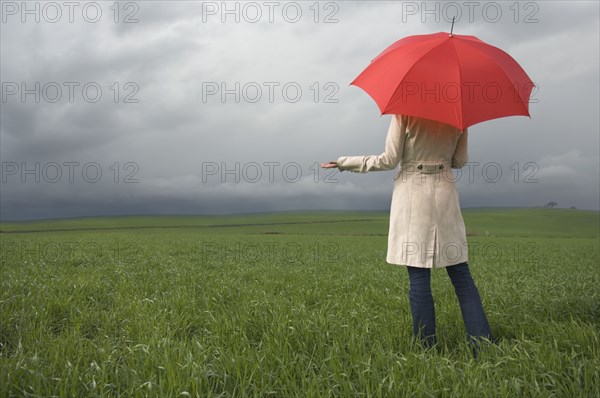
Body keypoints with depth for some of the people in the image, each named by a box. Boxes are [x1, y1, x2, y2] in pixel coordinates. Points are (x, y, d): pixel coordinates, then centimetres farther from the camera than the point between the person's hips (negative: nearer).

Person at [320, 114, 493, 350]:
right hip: (445, 192, 4)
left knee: (418, 277, 0)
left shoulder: (405, 112, -7)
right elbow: (460, 161, 9)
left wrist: (345, 163, 5)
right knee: (461, 274, 9)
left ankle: (427, 349, 4)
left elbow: (390, 161, -5)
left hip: (413, 194, -4)